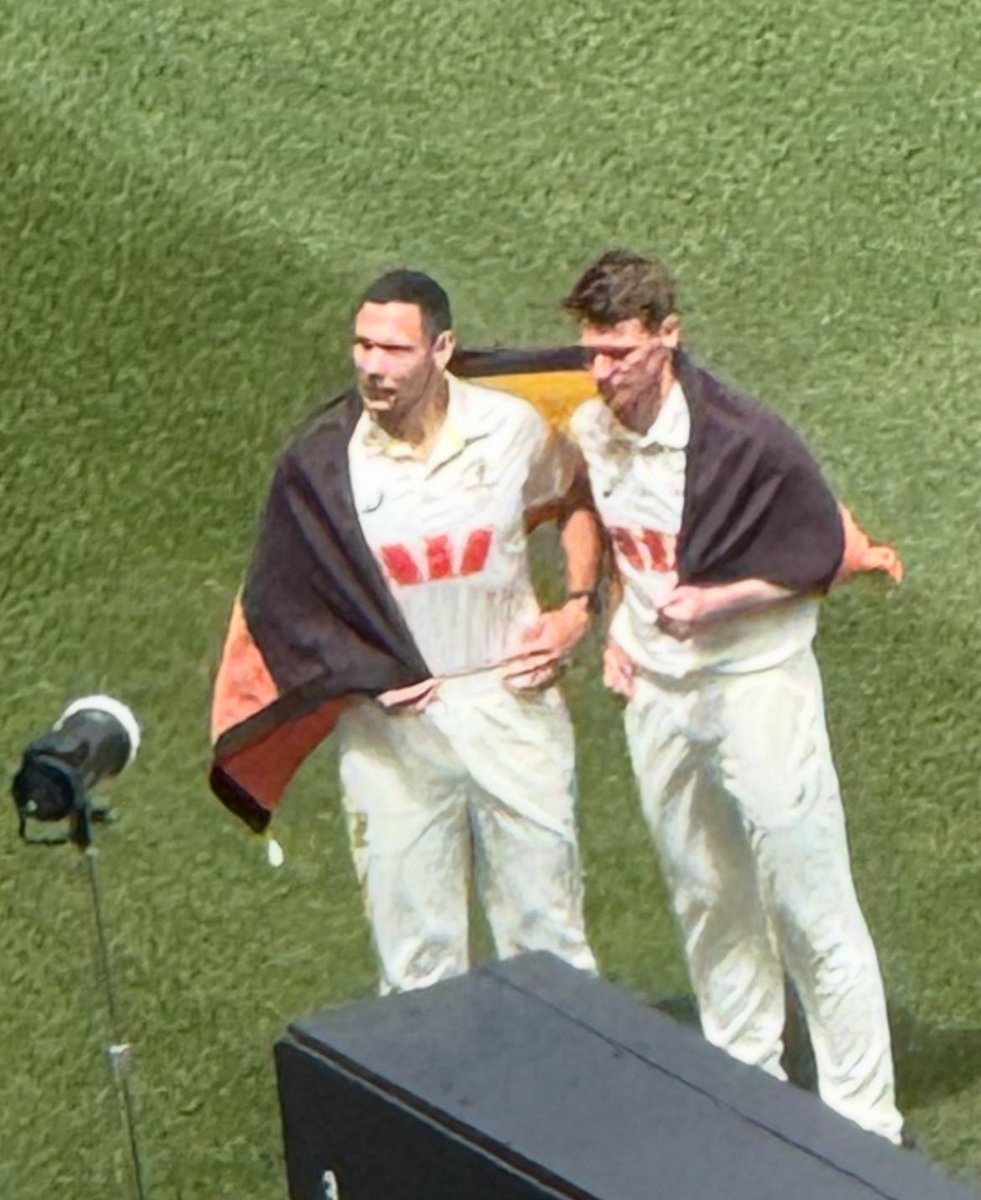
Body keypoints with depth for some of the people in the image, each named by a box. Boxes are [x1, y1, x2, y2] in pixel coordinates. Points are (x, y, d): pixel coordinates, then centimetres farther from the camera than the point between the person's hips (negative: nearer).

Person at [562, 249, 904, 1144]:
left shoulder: (745, 440, -22)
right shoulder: (590, 431, -2)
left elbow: (825, 556, -11)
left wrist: (718, 600, -22)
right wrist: (618, 628, 6)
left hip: (756, 684, -6)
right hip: (656, 692, 6)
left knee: (810, 907, -1)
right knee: (706, 903, 18)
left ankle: (864, 1119, 6)